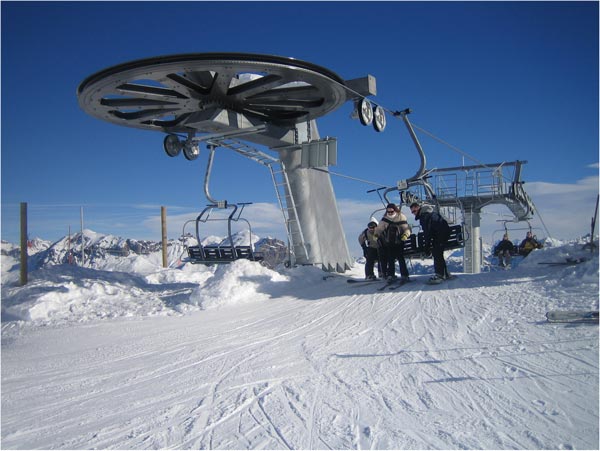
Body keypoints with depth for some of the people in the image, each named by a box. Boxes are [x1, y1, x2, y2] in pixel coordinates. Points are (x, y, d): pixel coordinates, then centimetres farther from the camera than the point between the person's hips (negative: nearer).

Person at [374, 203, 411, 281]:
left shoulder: (401, 217, -6)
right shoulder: (385, 219, 2)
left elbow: (406, 228, -8)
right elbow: (379, 228, 4)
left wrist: (405, 235, -26)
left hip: (399, 242, -3)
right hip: (389, 243, 3)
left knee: (401, 259, -7)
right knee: (390, 259, 5)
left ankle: (404, 275, -3)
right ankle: (391, 275, 12)